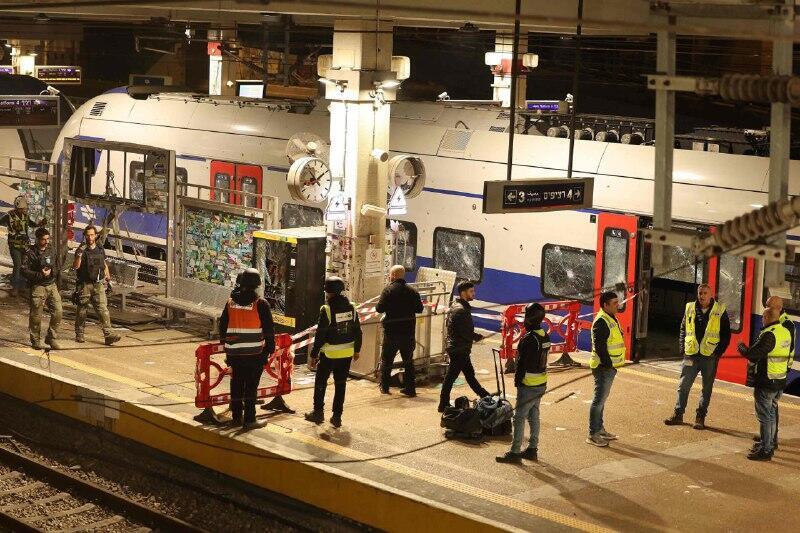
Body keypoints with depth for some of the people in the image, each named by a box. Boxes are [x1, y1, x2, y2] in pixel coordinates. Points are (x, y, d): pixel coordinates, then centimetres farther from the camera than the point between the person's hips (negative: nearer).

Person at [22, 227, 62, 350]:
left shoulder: (50, 250, 10)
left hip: (51, 285, 5)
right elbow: (24, 271, -15)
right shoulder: (31, 253, -10)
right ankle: (35, 340, 15)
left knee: (58, 311, -4)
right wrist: (40, 275, -19)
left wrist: (52, 271, 11)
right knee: (36, 315, 0)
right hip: (37, 287, -5)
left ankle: (52, 338, 9)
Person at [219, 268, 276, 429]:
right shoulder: (260, 304, -8)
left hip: (234, 353, 4)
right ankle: (249, 419, 3)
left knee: (236, 385, 14)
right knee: (251, 386, 2)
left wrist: (226, 345, 23)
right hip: (255, 353, -4)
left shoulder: (230, 303, 5)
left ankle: (236, 417, 22)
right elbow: (269, 329, -7)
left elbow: (222, 327, 13)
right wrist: (269, 349, 2)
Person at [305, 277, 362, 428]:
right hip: (347, 353, 5)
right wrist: (356, 350, 20)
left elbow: (320, 335, -14)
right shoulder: (351, 309, 1)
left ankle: (318, 412, 17)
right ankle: (337, 416, 12)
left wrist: (314, 354, -6)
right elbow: (358, 332, 7)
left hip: (329, 353, -5)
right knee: (341, 384, 11)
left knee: (320, 382, 12)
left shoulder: (326, 310, -15)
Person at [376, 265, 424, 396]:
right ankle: (410, 388, 11)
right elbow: (419, 308, 6)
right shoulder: (412, 291, 0)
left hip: (391, 331, -3)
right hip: (408, 331, 3)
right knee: (408, 361, 14)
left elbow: (380, 308, -16)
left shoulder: (388, 290, -11)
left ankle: (384, 387, 17)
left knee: (386, 360, 13)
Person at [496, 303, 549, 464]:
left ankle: (515, 452, -1)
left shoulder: (529, 339, -21)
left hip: (529, 385, -9)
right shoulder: (545, 337, 7)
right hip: (541, 383, 9)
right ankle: (532, 449, 22)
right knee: (534, 416, 16)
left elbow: (522, 363, -20)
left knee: (519, 417, -3)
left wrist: (518, 380, -10)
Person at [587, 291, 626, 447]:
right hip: (603, 367, -10)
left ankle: (599, 429, 27)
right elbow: (600, 346, -23)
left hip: (609, 366, 10)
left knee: (602, 398, 17)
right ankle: (593, 435, -3)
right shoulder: (601, 322, -18)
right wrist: (609, 364, -21)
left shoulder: (611, 319, 14)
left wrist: (613, 365, 17)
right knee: (599, 400, -7)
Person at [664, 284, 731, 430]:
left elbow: (726, 335, 1)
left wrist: (718, 352, -7)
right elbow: (683, 329, 13)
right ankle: (678, 414, 13)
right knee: (683, 385, 4)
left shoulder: (720, 311, -2)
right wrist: (682, 349, 3)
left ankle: (700, 418, 13)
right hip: (691, 355, 2)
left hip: (710, 357, -2)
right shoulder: (690, 309, 6)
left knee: (707, 388, 5)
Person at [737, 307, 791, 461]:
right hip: (781, 381, 9)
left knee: (765, 416, -2)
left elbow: (752, 355, -23)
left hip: (766, 382, -9)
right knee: (771, 413, 22)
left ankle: (765, 450, 1)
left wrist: (742, 347, -1)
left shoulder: (769, 335, -21)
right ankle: (769, 443, 33)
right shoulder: (786, 333, 7)